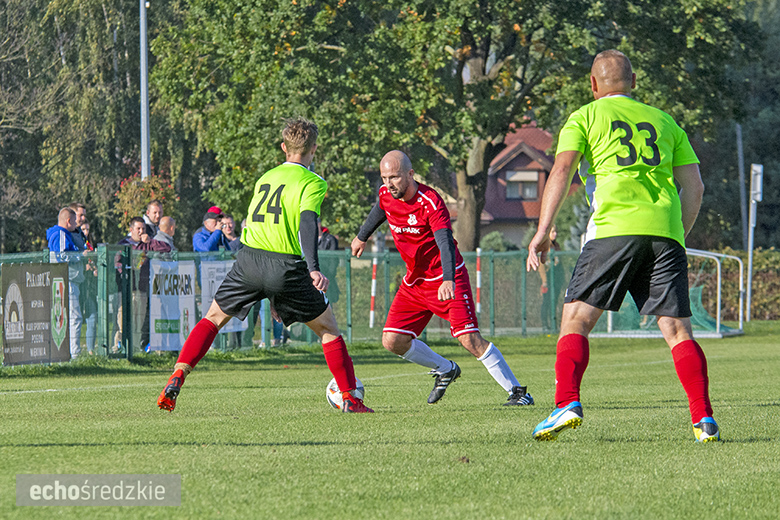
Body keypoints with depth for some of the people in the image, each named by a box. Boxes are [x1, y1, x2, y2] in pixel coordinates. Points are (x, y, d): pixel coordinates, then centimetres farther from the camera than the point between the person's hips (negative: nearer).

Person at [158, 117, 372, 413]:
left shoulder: (266, 178, 21)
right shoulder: (312, 182, 1)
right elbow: (307, 223, -16)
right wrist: (314, 269, -27)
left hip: (249, 259, 4)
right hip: (286, 265, -4)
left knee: (213, 319, 18)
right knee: (328, 330, 10)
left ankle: (177, 377, 0)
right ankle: (350, 399, 7)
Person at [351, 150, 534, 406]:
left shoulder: (430, 202, -24)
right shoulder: (386, 195, -4)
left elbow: (446, 243, -35)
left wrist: (448, 280, -51)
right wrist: (362, 236, 38)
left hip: (446, 280, -7)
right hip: (414, 281, 7)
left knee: (469, 339, -18)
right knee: (393, 341, -2)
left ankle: (517, 392, -8)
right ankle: (445, 370, 22)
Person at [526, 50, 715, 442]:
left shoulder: (586, 117, 13)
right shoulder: (664, 121, 24)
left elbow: (562, 170, -1)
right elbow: (694, 187, 19)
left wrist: (543, 230, -4)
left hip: (615, 229, -3)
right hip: (665, 233, 3)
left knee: (575, 320, 2)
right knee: (677, 329, 2)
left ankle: (567, 405, -15)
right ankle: (704, 420, -9)